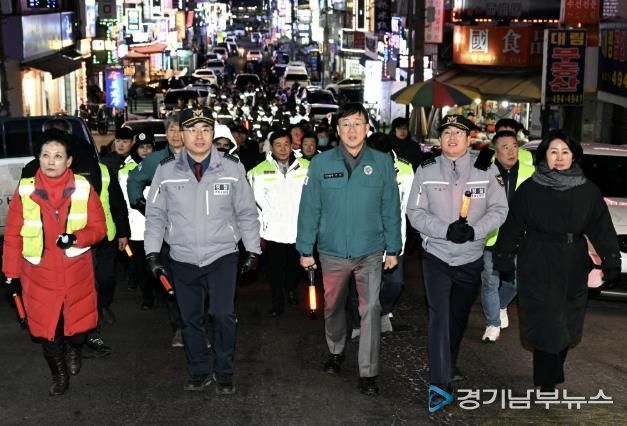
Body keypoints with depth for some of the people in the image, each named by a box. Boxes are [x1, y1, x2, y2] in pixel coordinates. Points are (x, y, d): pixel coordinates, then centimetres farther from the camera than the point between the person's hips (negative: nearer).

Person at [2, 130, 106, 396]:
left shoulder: (83, 189, -6)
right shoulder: (25, 190, -6)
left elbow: (99, 228, -2)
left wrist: (76, 238, -22)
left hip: (77, 272, 0)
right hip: (39, 275, 0)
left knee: (80, 324, 8)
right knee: (47, 329, 8)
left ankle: (74, 350, 45)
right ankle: (59, 375, 33)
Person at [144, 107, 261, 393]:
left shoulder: (232, 167, -3)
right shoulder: (166, 170, -1)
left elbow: (247, 213, 4)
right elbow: (155, 215, 4)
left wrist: (252, 251, 4)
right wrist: (153, 253, 0)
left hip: (222, 256, -1)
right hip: (183, 259, 2)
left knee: (223, 315, -6)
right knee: (190, 318, 11)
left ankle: (224, 373, 15)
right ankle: (198, 372, 29)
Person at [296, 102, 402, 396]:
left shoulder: (382, 163, -3)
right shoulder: (321, 163, -5)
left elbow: (391, 210, 0)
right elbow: (309, 209, -3)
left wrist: (393, 249, 1)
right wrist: (305, 250, -3)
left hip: (370, 252, -1)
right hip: (332, 252, 1)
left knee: (371, 310, -7)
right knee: (333, 307, 18)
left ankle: (368, 373, 5)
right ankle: (336, 351, 43)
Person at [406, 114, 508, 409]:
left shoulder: (486, 169, -3)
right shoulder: (426, 170, -4)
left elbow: (499, 209, -4)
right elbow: (415, 212, -7)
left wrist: (474, 230, -22)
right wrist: (446, 230, -22)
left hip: (471, 258, 2)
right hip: (436, 255, -2)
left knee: (459, 316, 17)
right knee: (439, 316, -11)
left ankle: (449, 366, 39)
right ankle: (441, 383, -7)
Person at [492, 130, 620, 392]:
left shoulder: (588, 191, 3)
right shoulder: (529, 189, -2)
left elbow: (602, 228, 4)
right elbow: (512, 226, 0)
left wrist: (611, 261, -2)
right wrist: (504, 259, -1)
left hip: (573, 269, 3)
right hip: (537, 269, -3)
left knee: (567, 324, 11)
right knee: (545, 323, -2)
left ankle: (554, 370, 31)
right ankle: (547, 381, 11)